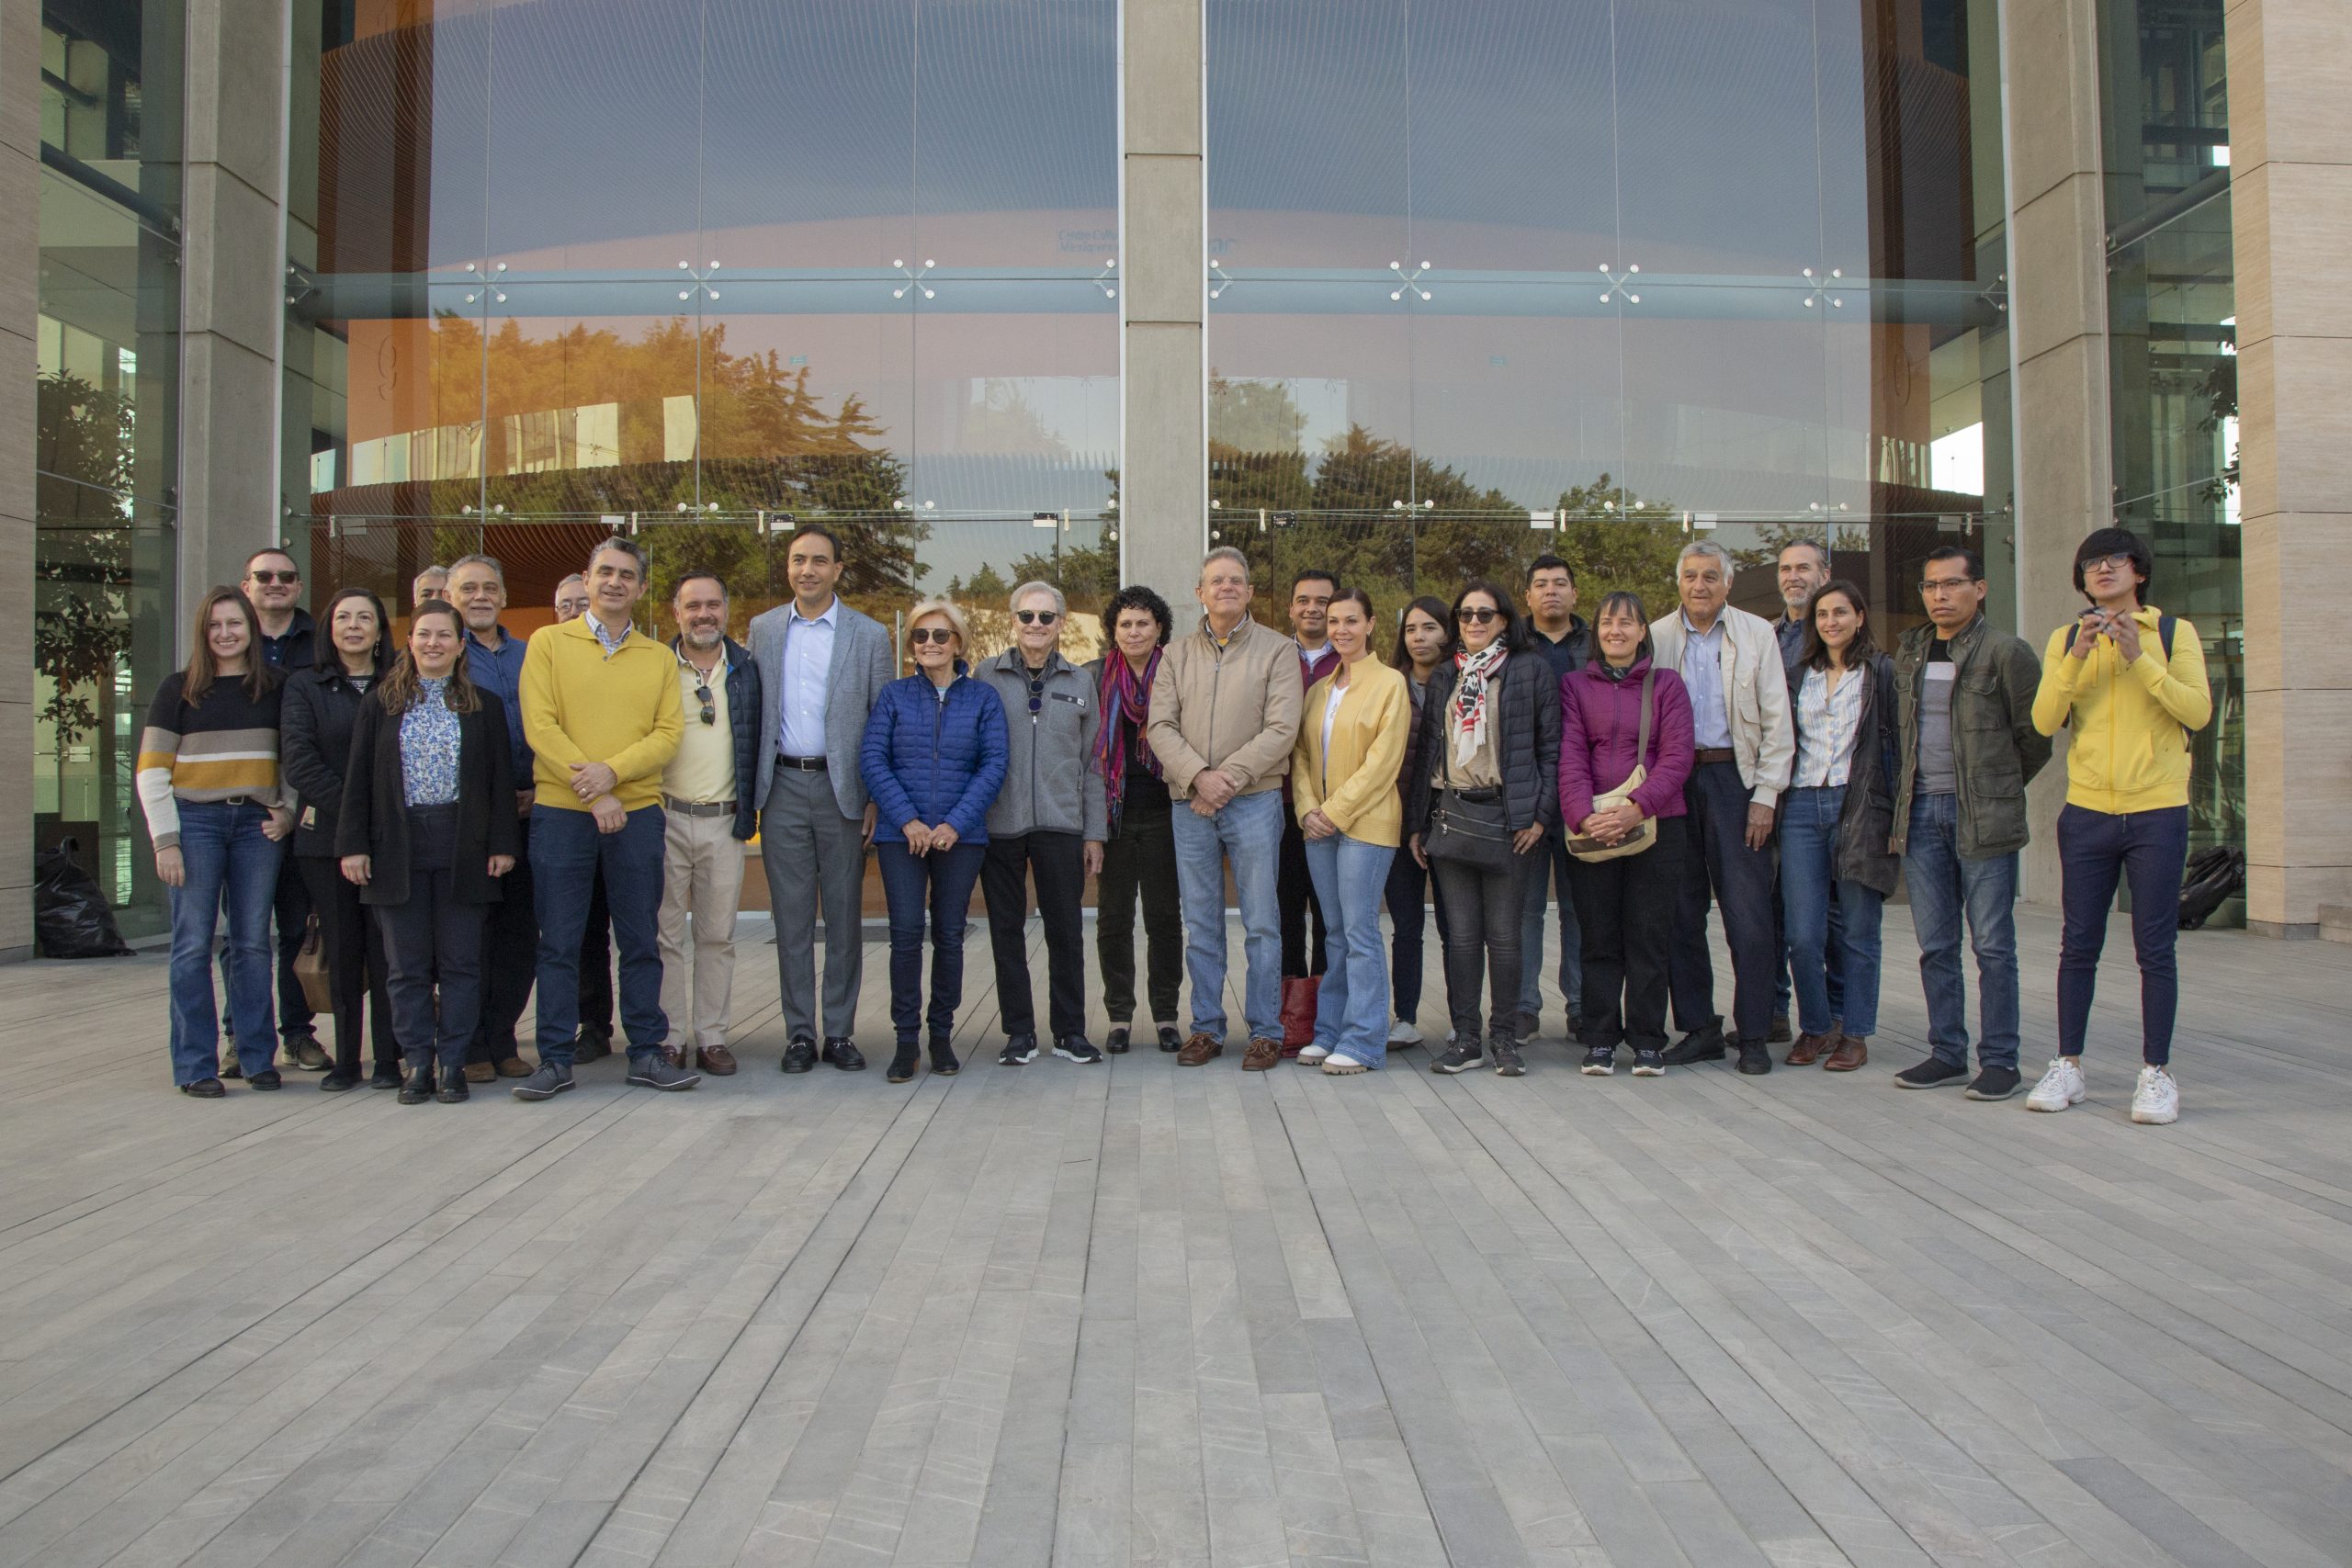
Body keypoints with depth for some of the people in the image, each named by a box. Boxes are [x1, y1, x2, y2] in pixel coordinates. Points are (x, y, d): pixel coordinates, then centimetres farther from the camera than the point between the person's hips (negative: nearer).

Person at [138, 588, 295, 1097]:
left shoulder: (274, 687, 9)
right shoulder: (179, 688, 3)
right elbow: (152, 770, 0)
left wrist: (288, 811, 1)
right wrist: (165, 841, -7)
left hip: (257, 824, 2)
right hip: (196, 821, -2)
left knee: (253, 943, 5)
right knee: (194, 945, -1)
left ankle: (257, 1057, 13)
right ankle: (195, 1065, 6)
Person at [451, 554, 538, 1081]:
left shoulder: (529, 656, 16)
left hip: (525, 812, 4)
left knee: (520, 932, 5)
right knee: (468, 932, -3)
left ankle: (501, 1038, 15)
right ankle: (469, 1045, 6)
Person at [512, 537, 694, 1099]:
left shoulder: (659, 657, 12)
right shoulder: (548, 643, 4)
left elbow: (668, 734, 2)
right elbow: (540, 726, -5)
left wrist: (612, 770, -16)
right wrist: (594, 795, -12)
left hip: (637, 811, 2)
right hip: (560, 810, -2)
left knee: (641, 940, 6)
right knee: (558, 942, 2)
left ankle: (646, 1053, 15)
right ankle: (555, 1059, 10)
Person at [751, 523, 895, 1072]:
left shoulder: (869, 636, 2)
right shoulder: (762, 629, 9)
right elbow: (753, 712, 9)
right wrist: (751, 788, 2)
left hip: (843, 789, -1)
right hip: (783, 787, 1)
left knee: (845, 917, 5)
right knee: (791, 917, 5)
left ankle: (840, 1031, 13)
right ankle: (799, 1033, 12)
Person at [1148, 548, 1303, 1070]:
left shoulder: (1276, 650, 2)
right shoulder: (1176, 656, 11)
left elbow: (1281, 728, -8)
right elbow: (1161, 727, 1)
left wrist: (1229, 778, -16)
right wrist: (1199, 776, -15)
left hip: (1253, 801, -3)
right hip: (1189, 805, 3)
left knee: (1261, 923, 0)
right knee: (1200, 925, 8)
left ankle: (1266, 1031, 9)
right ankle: (1206, 1028, 17)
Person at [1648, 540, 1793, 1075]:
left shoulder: (1758, 634, 5)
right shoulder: (1656, 636, 8)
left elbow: (1777, 721, 2)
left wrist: (1765, 795, -5)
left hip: (1735, 778, -2)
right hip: (1673, 784, 2)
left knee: (1749, 914, -3)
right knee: (1680, 911, 5)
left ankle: (1753, 1034, 6)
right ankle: (1698, 1027, 15)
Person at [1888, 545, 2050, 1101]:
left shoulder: (2006, 652, -4)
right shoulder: (1908, 651, 13)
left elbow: (2035, 736, 1)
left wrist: (1998, 788, 9)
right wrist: (1909, 794, 15)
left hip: (1984, 816, -5)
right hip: (1921, 812, 5)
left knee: (1992, 945, 0)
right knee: (1935, 945, 8)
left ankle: (1999, 1060, 7)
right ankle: (1947, 1053, 17)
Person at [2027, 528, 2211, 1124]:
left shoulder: (2174, 633, 3)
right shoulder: (2065, 640, 9)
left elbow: (2198, 712, -9)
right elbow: (2044, 720, -1)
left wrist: (2138, 657, -17)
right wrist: (2077, 656, -13)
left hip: (2157, 813, -2)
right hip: (2086, 813, 2)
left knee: (2155, 948, 0)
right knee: (2078, 946, 6)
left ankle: (2156, 1074, 8)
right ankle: (2067, 1066, 13)